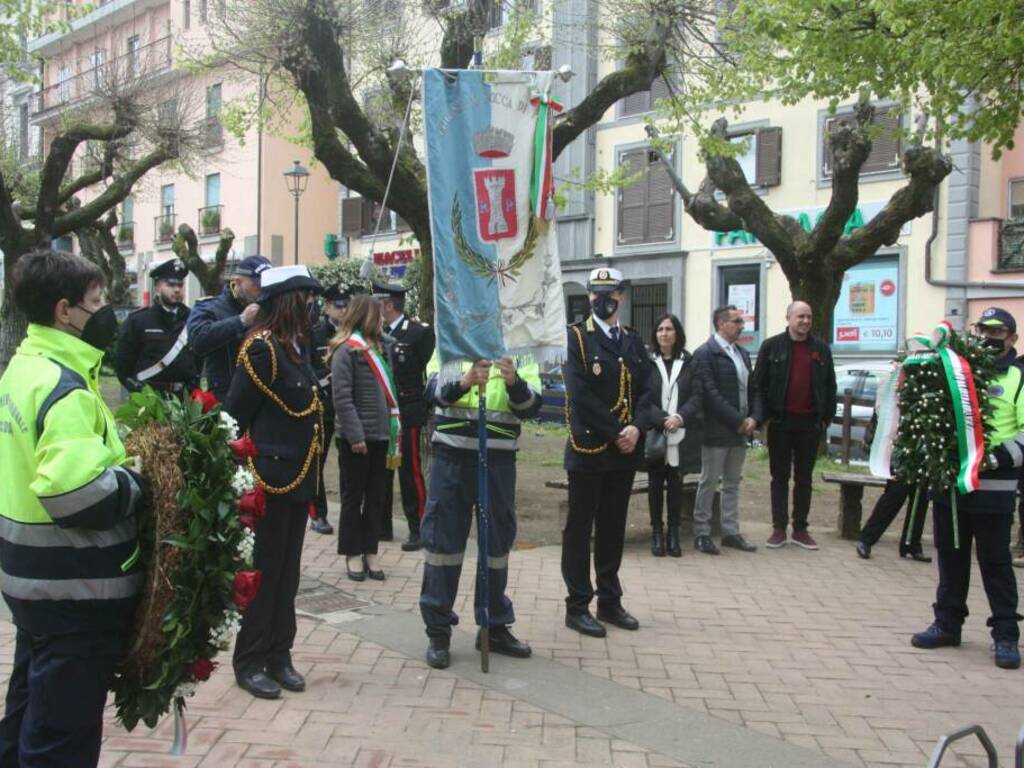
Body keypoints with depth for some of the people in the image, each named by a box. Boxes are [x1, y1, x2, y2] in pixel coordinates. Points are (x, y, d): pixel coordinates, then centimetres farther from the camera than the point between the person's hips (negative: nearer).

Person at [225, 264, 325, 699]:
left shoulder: (294, 344, 11)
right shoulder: (261, 346, -15)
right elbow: (235, 414, -14)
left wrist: (309, 469, 10)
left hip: (298, 475, 8)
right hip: (270, 476, -8)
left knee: (287, 570, 13)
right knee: (264, 571, 1)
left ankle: (278, 656, 24)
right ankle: (249, 662, 14)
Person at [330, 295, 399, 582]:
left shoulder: (378, 346, 13)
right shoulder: (346, 350, -10)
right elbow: (342, 397, -15)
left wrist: (393, 430, 8)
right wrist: (355, 435, -20)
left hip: (380, 434, 7)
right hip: (357, 437, -7)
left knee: (376, 497, 10)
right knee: (353, 496, 5)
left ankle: (370, 552, 19)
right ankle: (352, 554, 14)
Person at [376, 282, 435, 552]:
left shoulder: (419, 332, -8)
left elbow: (431, 369, -8)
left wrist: (425, 407, -10)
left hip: (406, 413, -6)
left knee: (410, 470, -3)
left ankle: (417, 529, 5)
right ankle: (383, 524, 24)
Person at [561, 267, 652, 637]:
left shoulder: (633, 341, 12)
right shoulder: (576, 336, -5)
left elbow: (646, 391, 7)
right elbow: (580, 395, -14)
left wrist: (636, 429, -11)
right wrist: (615, 433, -15)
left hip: (625, 450, 6)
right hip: (588, 449, -5)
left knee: (613, 527, 13)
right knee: (579, 528, 3)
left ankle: (610, 602, 23)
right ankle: (577, 606, 10)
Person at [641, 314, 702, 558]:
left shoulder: (689, 362, 4)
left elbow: (697, 396, 0)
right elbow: (642, 399, -5)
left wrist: (680, 417, -16)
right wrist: (663, 419, -16)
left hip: (681, 435, 1)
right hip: (654, 433, -1)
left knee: (675, 483, 7)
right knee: (655, 483, 6)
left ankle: (674, 533, 15)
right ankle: (657, 532, 15)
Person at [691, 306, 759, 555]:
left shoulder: (743, 353, 15)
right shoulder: (705, 353, -10)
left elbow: (751, 388, 15)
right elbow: (710, 393, -17)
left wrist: (752, 418, -2)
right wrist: (738, 420, -16)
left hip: (740, 431, 8)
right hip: (716, 431, -7)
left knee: (733, 483, 12)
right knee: (708, 483, 0)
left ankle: (730, 532, 20)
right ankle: (702, 534, 8)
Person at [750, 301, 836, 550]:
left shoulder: (821, 349, 6)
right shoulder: (772, 346, -1)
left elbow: (829, 386, 9)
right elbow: (758, 384, -2)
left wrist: (827, 417, 4)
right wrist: (761, 415, -11)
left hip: (810, 422, 2)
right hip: (781, 421, -2)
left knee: (804, 478, 9)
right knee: (780, 476, 6)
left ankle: (800, 529, 16)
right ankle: (779, 528, 11)